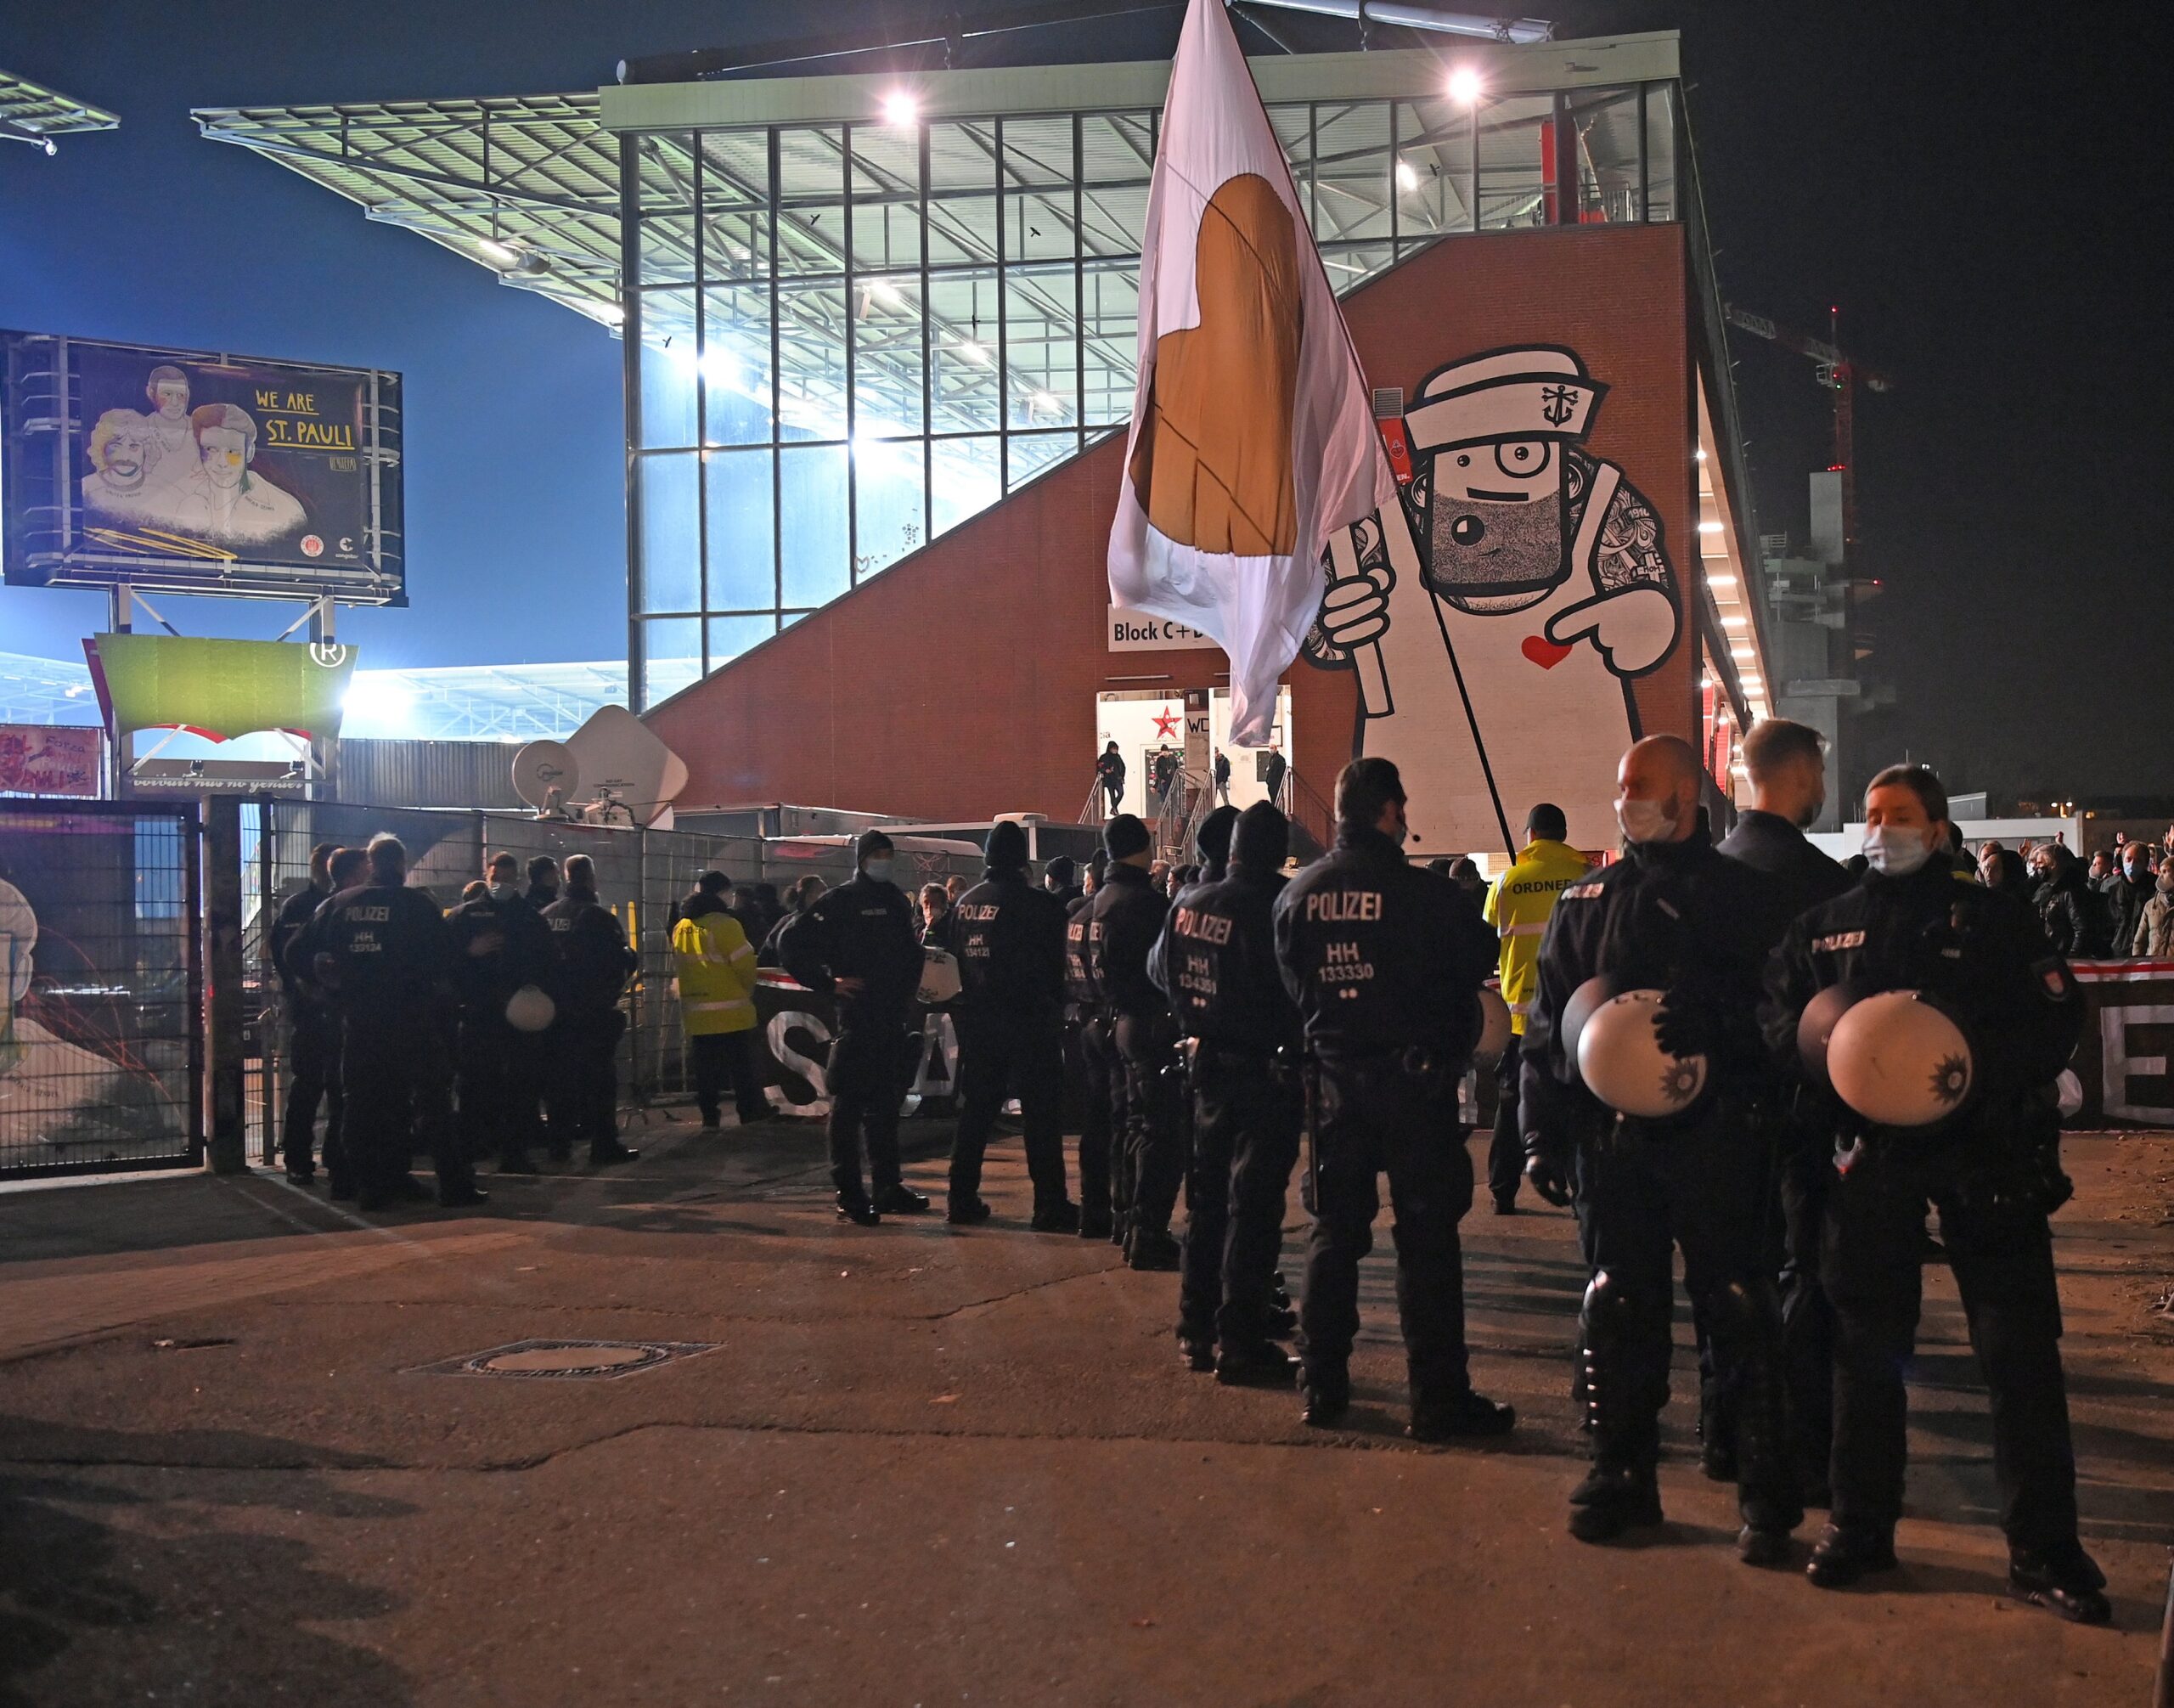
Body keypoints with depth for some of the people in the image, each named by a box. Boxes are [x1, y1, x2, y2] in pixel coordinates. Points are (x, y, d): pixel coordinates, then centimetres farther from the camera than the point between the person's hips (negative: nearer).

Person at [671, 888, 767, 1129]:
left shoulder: (680, 930, 7)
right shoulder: (723, 926, -14)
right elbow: (745, 963, -14)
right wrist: (748, 989, 4)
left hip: (696, 1012, 5)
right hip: (731, 1012, -5)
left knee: (706, 1069, 10)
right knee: (743, 1066, 5)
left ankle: (709, 1117, 10)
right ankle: (751, 1113, 10)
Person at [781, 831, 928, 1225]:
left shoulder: (898, 902, 15)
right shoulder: (839, 901, -5)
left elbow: (911, 952, 27)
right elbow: (794, 944, -9)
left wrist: (909, 986, 13)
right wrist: (829, 982, -12)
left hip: (893, 1016, 7)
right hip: (854, 1014, -7)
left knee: (886, 1103, 12)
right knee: (849, 1104, -3)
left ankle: (888, 1187, 20)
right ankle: (849, 1194, 0)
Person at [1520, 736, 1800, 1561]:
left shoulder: (1741, 894, 3)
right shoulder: (1586, 902, 14)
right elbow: (1547, 1023, 13)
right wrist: (1542, 1134, 6)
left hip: (1713, 1134, -3)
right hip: (1610, 1137, 4)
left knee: (1738, 1311, -2)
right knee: (1617, 1310, 9)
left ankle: (1766, 1498, 7)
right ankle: (1621, 1475, 22)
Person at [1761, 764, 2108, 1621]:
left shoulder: (1990, 916, 4)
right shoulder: (1824, 926, 11)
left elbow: (2057, 1018, -3)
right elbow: (1776, 1014, 8)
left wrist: (1979, 1065, -20)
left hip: (1985, 1144, -2)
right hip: (1868, 1152, 2)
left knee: (2020, 1347, -2)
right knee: (1866, 1342, 9)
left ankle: (2042, 1548, 6)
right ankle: (1860, 1526, 21)